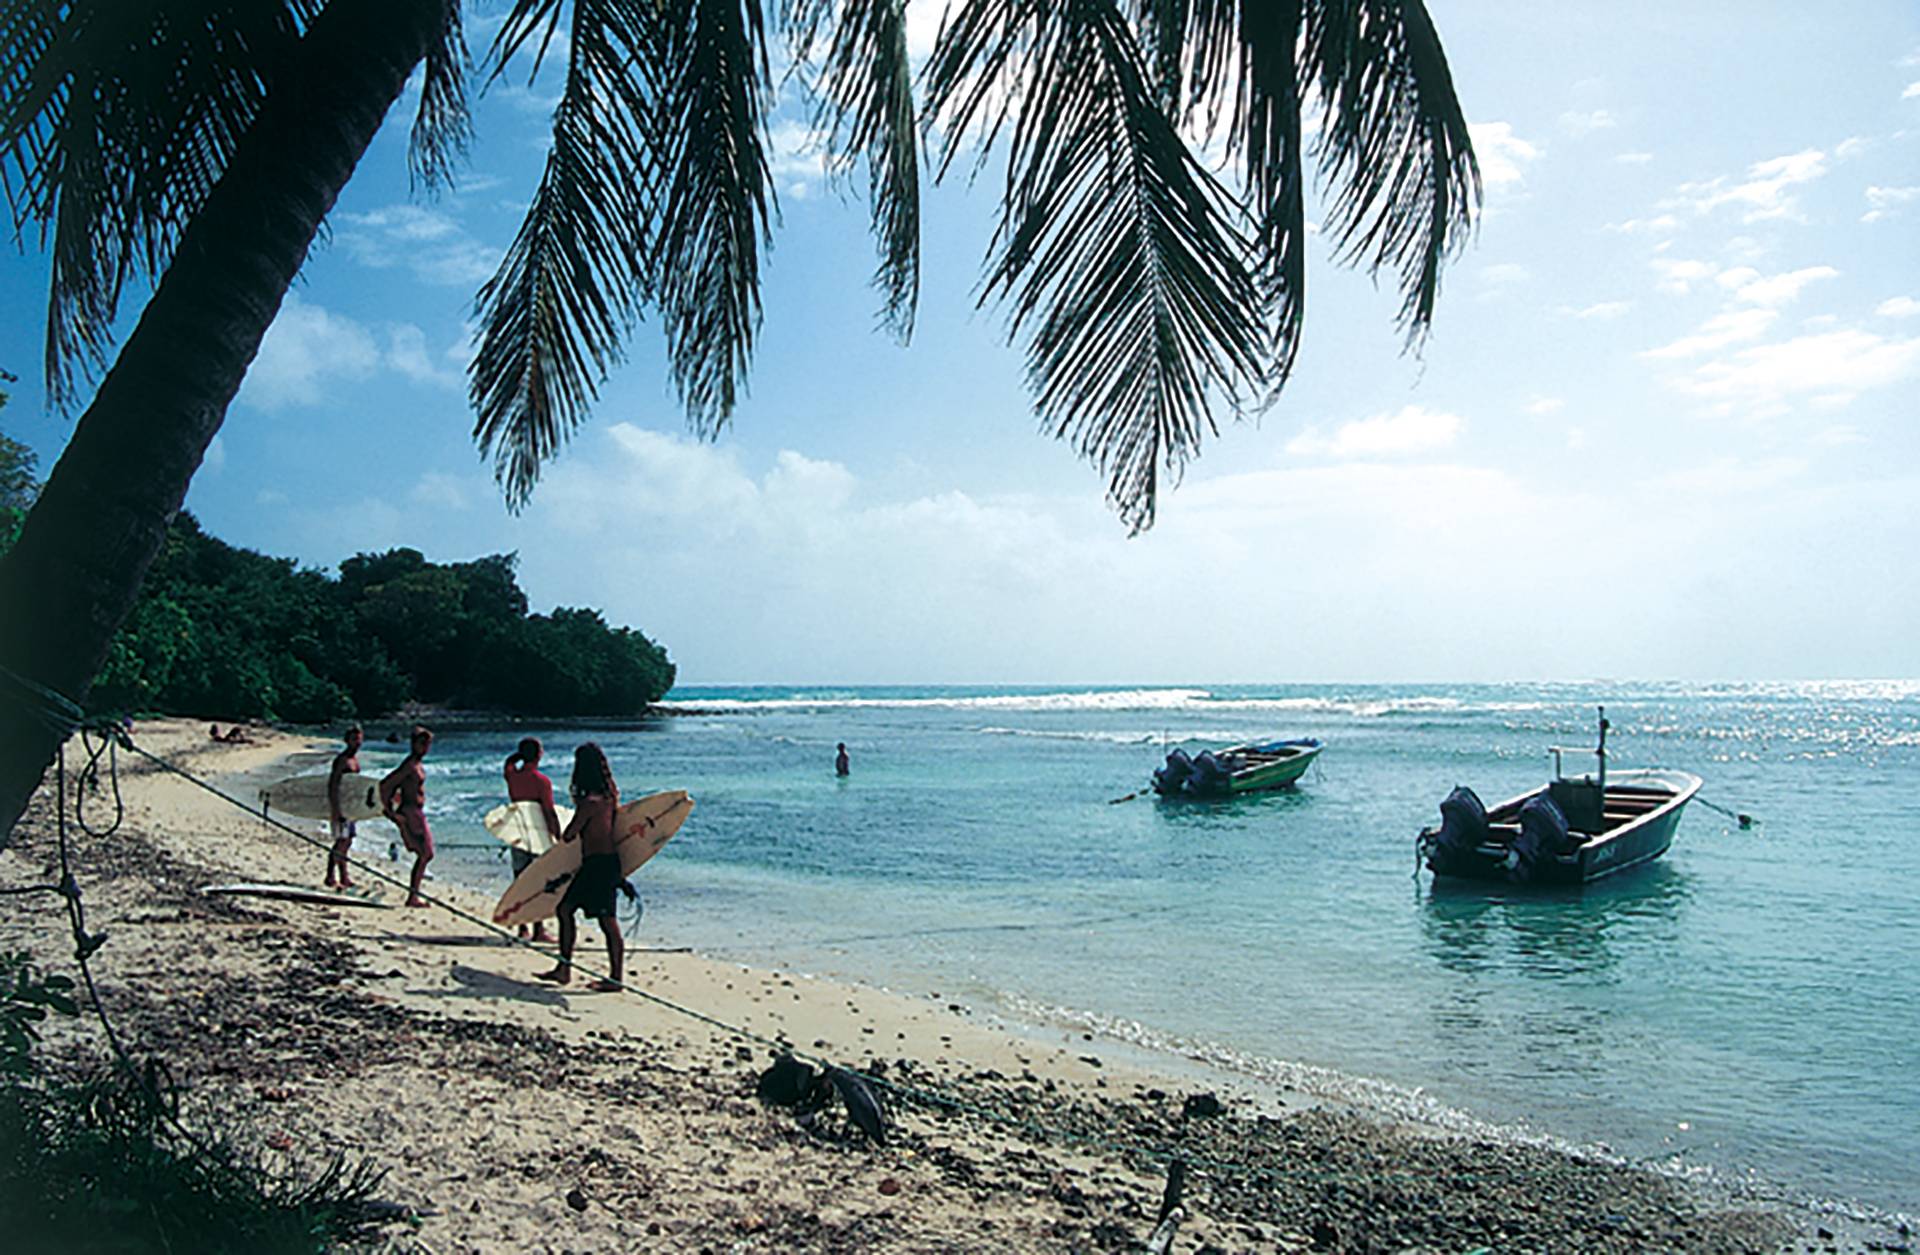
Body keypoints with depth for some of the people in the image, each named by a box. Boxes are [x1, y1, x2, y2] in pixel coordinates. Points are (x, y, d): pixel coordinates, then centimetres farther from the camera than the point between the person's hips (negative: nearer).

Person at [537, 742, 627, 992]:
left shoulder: (590, 802, -19)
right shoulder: (609, 796, 8)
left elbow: (569, 835, -14)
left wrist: (564, 834, 8)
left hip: (599, 864, -10)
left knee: (608, 921, -3)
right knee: (565, 908, 15)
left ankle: (615, 978, 3)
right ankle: (564, 969, 22)